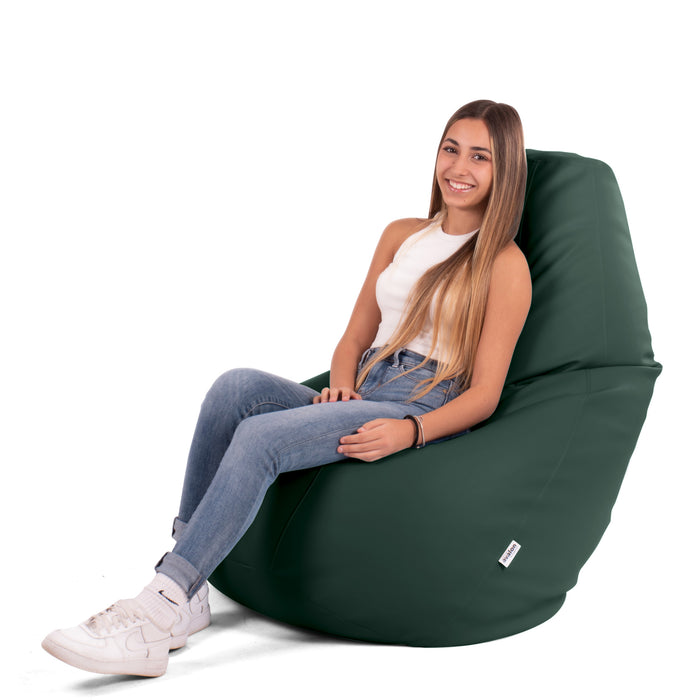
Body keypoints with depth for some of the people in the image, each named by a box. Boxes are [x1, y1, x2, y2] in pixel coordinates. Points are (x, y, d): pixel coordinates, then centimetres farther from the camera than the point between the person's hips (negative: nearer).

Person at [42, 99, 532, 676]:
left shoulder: (505, 263, 2)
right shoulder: (402, 235, 20)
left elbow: (484, 394, -4)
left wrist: (409, 431, -21)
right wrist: (339, 389, -2)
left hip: (429, 409, -5)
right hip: (362, 394, 6)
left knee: (262, 436, -30)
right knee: (236, 387, -25)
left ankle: (159, 613, -31)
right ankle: (186, 593, -28)